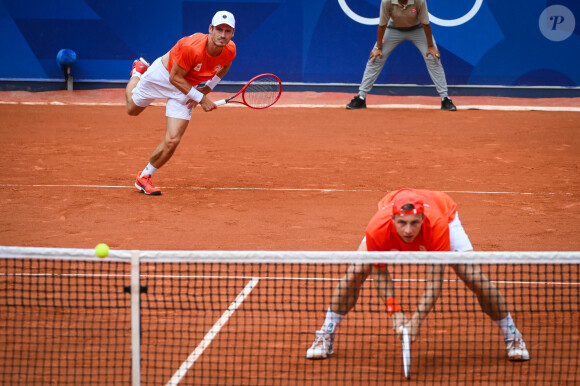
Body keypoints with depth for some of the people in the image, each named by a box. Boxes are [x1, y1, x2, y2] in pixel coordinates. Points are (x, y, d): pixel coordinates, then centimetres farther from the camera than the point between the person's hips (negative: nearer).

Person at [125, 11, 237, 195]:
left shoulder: (230, 50, -22)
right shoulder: (191, 47, -39)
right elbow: (175, 78, -27)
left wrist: (209, 87, -4)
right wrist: (201, 99, -28)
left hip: (187, 88, 3)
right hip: (164, 75, -3)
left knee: (172, 141, -10)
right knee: (133, 109, 25)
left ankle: (144, 177, 12)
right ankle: (139, 70, 54)